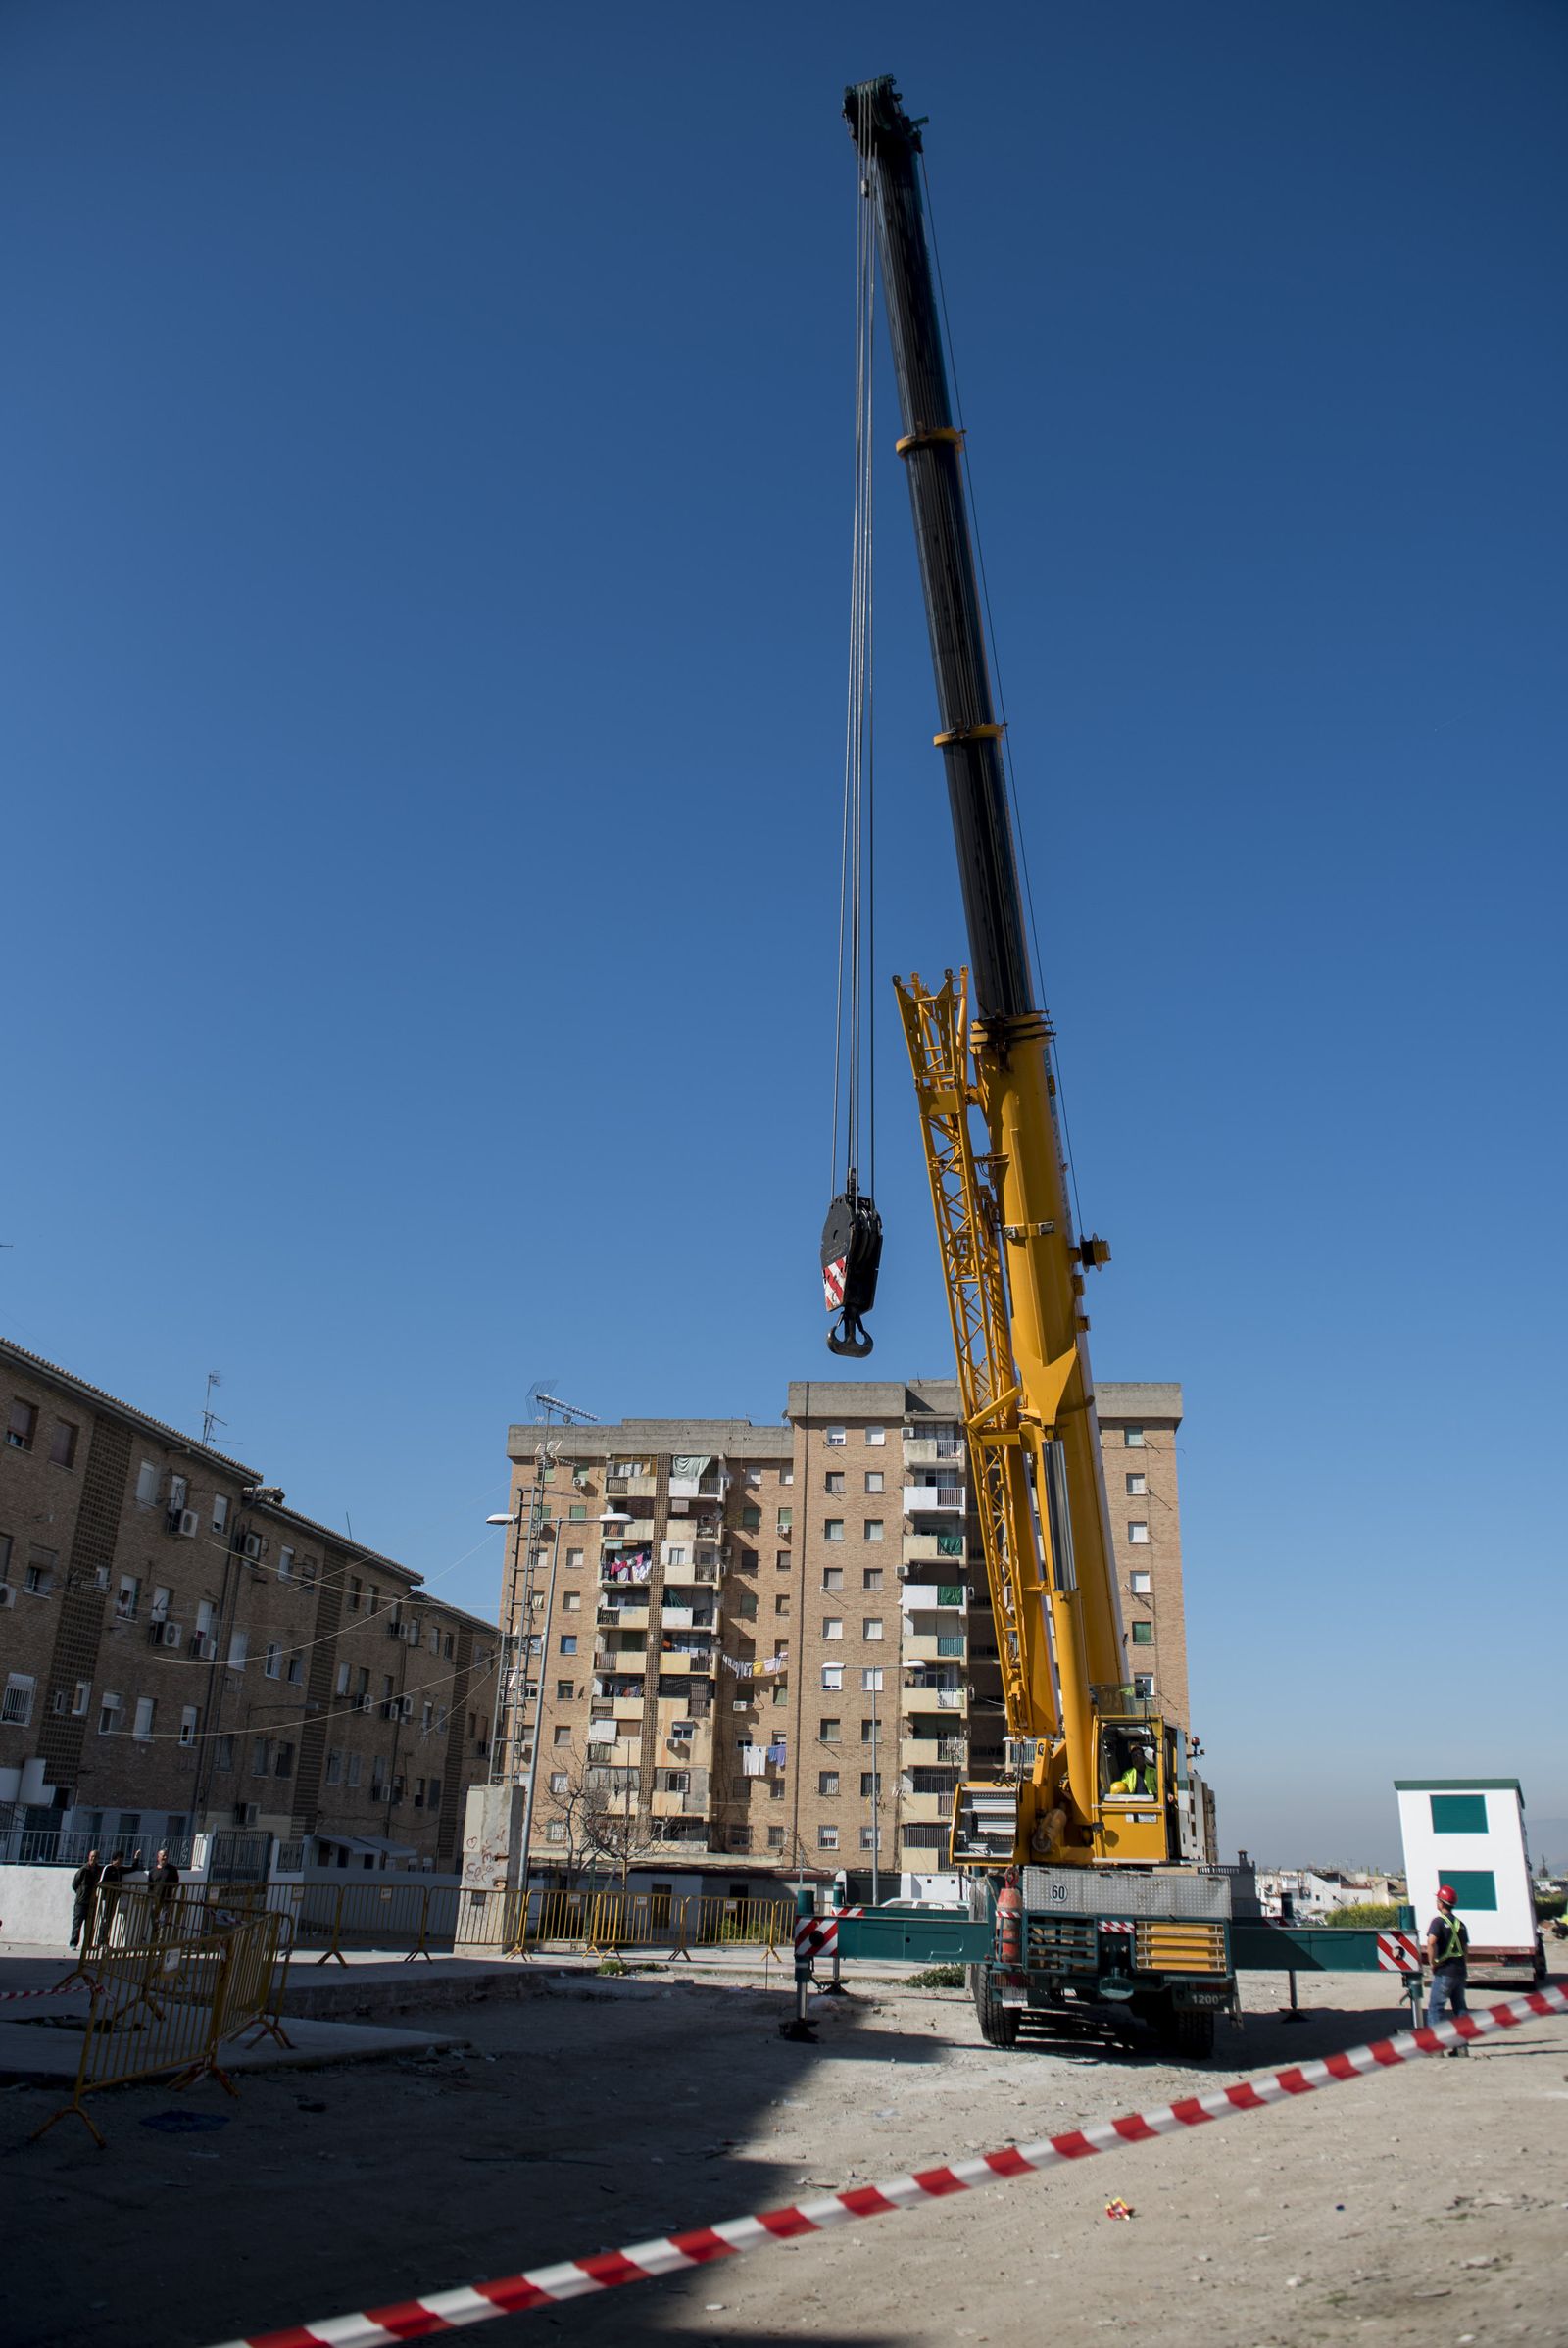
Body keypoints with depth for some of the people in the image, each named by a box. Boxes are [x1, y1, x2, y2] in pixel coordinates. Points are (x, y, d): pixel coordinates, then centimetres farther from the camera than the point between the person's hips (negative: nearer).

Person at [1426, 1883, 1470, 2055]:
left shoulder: (1439, 1921, -9)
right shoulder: (1459, 1924, 13)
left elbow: (1431, 1942, -24)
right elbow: (1465, 1948, 16)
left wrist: (1432, 1962, -12)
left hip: (1444, 1972, -7)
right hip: (1460, 1971, 7)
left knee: (1435, 2008, -2)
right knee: (1460, 2008, 14)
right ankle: (1462, 2045, 13)